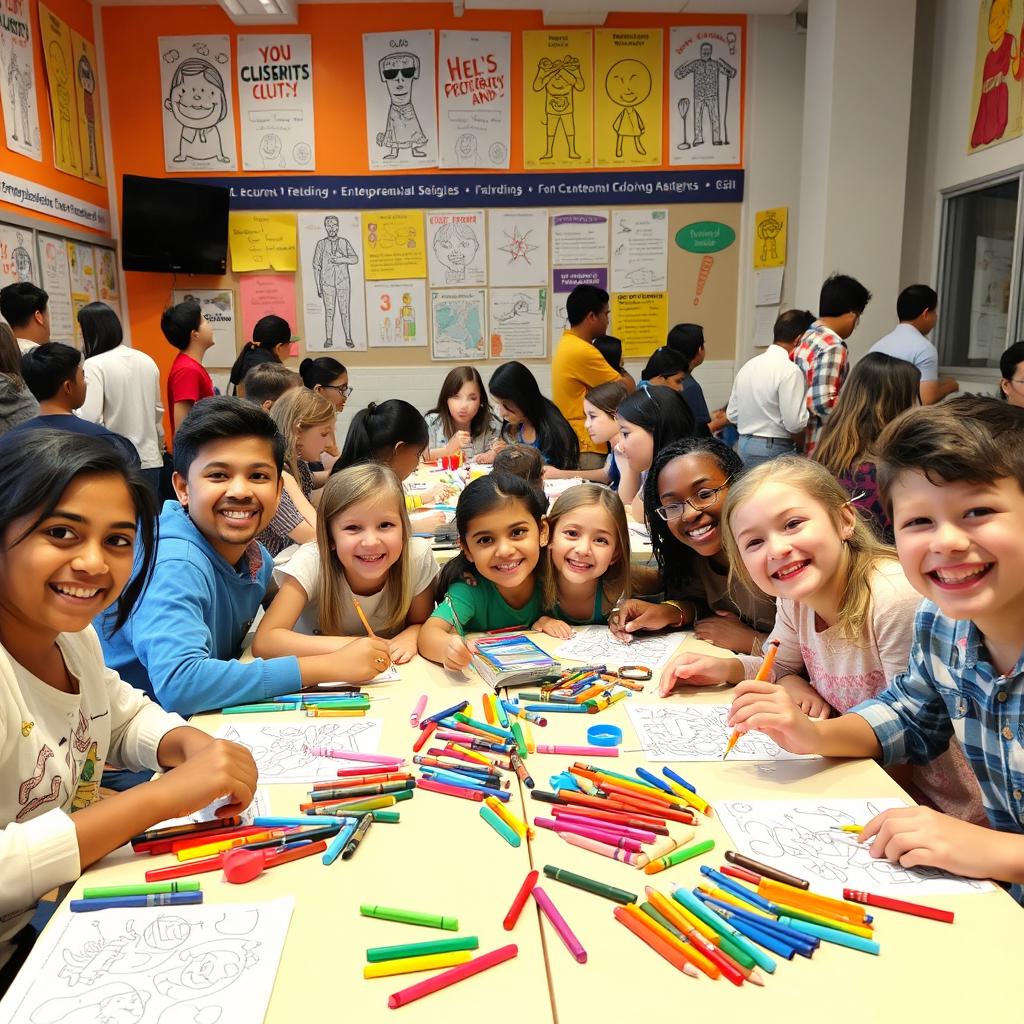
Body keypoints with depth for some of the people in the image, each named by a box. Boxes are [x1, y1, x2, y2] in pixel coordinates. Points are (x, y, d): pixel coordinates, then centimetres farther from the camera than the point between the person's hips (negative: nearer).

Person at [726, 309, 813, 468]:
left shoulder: (748, 365, 9)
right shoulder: (790, 371, -15)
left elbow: (732, 414, 12)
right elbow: (795, 423, -18)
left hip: (743, 444, 8)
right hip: (775, 450, -8)